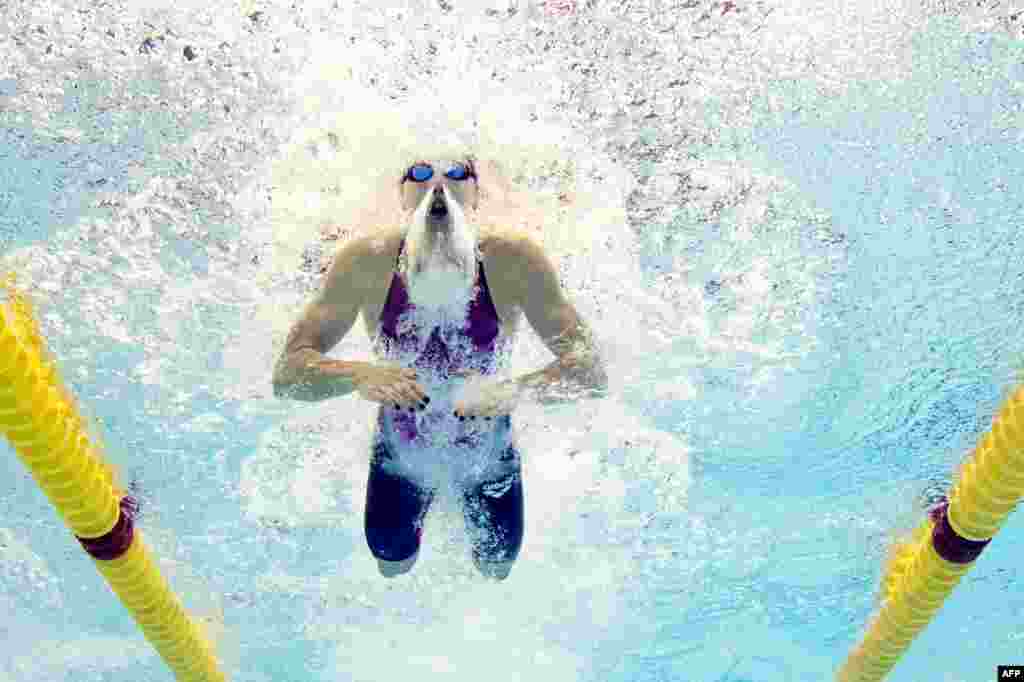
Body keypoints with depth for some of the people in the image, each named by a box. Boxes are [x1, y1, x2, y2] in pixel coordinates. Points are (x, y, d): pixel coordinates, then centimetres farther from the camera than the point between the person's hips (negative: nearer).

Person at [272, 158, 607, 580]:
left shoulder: (514, 260, -28)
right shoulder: (366, 261, -26)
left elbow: (592, 372, -30)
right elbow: (287, 374, -26)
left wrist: (516, 390, -50)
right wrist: (358, 376, -47)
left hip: (487, 452, 0)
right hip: (402, 449, 0)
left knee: (496, 570, 23)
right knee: (393, 567, 22)